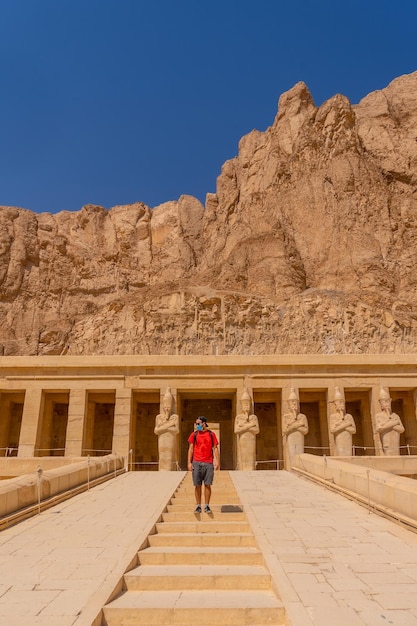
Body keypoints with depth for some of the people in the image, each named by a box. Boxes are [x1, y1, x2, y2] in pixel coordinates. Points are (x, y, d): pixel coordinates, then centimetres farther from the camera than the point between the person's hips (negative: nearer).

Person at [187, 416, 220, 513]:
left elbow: (215, 449, 6)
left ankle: (207, 506, 12)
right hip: (197, 463, 0)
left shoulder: (211, 434, 6)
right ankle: (198, 506, 13)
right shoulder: (194, 434, 6)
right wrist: (189, 462, -2)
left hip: (209, 463, 0)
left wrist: (217, 461, -2)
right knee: (198, 485, 3)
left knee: (208, 485, 2)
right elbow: (191, 449, 5)